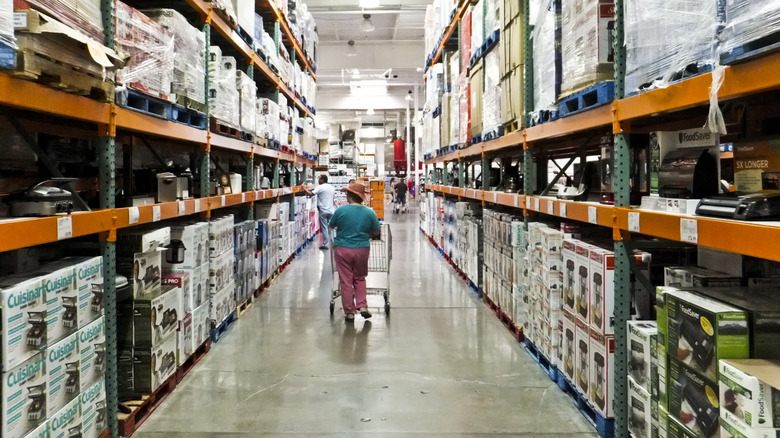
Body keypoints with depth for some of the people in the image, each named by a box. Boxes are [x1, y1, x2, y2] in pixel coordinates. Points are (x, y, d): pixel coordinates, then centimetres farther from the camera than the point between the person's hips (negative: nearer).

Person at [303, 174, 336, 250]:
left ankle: (325, 244, 4)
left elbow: (311, 194, -20)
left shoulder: (320, 187, -10)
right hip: (331, 210, 5)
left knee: (324, 228, 0)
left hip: (323, 210, -5)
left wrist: (304, 189, -7)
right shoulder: (332, 188, 11)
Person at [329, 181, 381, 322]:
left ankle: (349, 312, 11)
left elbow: (332, 225, 6)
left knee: (346, 281, 7)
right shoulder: (370, 213, -5)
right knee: (360, 278, 20)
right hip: (362, 249, 2)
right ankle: (362, 306, 9)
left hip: (342, 249, -2)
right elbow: (376, 233, 2)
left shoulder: (341, 210, -10)